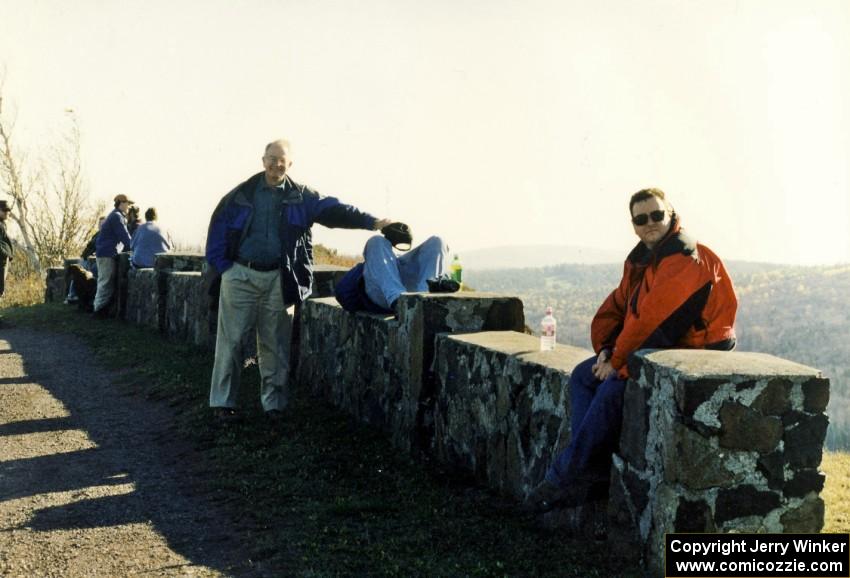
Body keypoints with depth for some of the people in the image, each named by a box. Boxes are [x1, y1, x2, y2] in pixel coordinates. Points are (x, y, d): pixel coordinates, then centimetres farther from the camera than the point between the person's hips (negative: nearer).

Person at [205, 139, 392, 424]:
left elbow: (333, 210, -7)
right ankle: (222, 402, 8)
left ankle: (274, 402, 17)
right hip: (240, 276, -1)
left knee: (274, 343, 7)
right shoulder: (242, 194, 4)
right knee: (230, 339, 0)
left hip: (278, 279, 1)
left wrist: (371, 221, -20)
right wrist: (222, 266, -2)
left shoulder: (300, 197, 5)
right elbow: (219, 227, 6)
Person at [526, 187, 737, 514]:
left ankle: (566, 476, -15)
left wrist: (618, 359, -19)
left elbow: (654, 316, -25)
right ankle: (595, 474, -8)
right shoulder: (640, 259, 12)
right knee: (583, 376, 1)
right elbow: (616, 306, 14)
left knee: (614, 387, -26)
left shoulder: (685, 257, -19)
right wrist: (606, 349, -3)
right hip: (654, 349, 10)